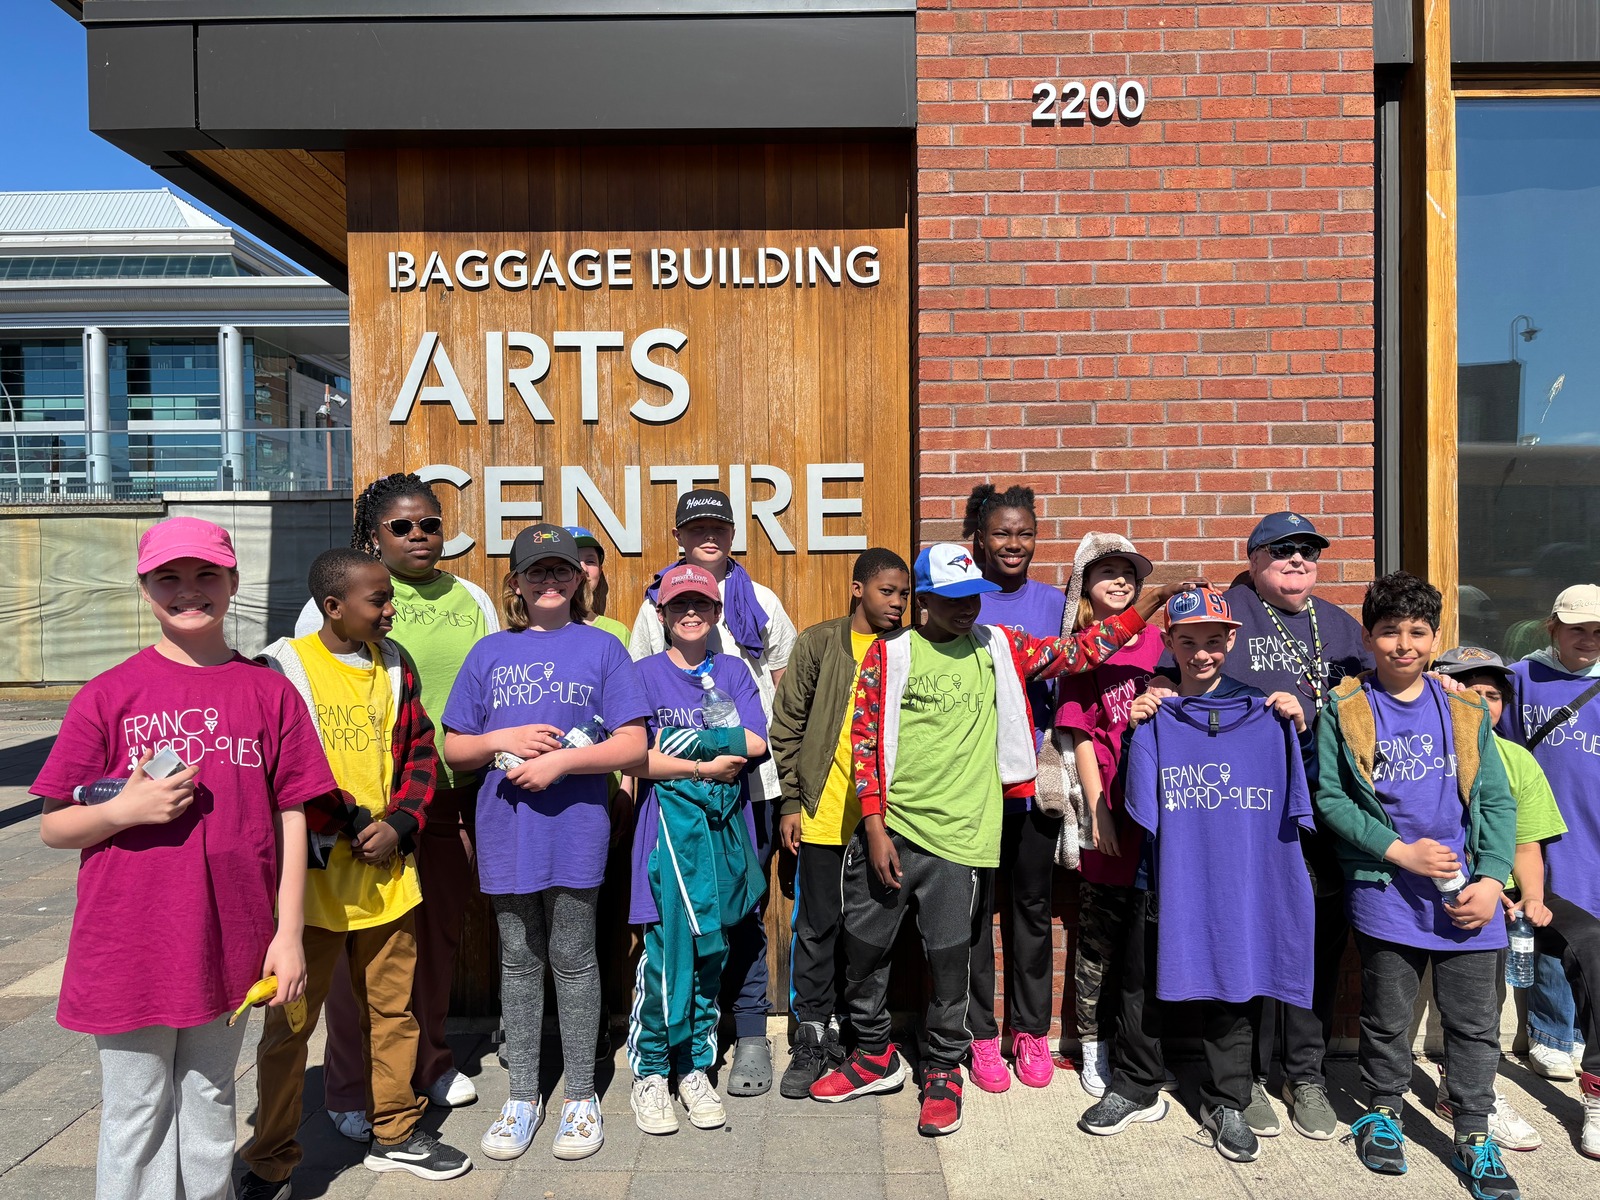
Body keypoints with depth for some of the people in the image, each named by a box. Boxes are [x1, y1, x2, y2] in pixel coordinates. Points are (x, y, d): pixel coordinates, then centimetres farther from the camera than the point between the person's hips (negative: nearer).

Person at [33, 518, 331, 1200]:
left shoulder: (268, 692, -1)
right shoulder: (108, 695, -4)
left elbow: (291, 818, 1)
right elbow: (52, 828, 1)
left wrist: (288, 935, -1)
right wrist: (125, 809, -19)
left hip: (229, 945, 1)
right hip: (128, 950, -1)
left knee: (210, 1105, 19)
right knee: (137, 1116, 12)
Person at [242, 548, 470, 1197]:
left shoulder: (394, 664, 6)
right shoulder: (283, 665, -8)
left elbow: (420, 752, 8)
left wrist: (399, 825, -6)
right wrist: (348, 823, -16)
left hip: (387, 870, 5)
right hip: (312, 873, -4)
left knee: (393, 1008, 15)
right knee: (290, 1021, 7)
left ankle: (394, 1134, 32)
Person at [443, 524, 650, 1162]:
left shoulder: (601, 647, 1)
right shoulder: (490, 652, 9)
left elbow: (633, 747, -5)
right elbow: (454, 749, 10)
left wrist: (559, 760, -15)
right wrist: (503, 740, -9)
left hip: (575, 828, -2)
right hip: (506, 829, 3)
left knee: (573, 959, 7)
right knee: (518, 960, 12)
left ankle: (581, 1096, 23)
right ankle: (522, 1096, 27)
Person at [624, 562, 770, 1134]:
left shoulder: (732, 671, 11)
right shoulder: (646, 673, 3)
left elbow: (755, 743, -4)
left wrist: (681, 737, -10)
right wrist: (705, 766, -10)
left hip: (725, 822, 3)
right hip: (671, 822, -3)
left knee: (710, 948, 8)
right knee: (669, 947, -5)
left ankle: (695, 1068, 21)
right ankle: (650, 1072, 12)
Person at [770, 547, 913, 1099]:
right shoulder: (819, 643, 0)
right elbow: (788, 725, 2)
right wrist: (792, 802, -1)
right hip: (823, 814, -2)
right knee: (817, 928, 7)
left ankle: (844, 1028, 28)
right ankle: (811, 1038, 21)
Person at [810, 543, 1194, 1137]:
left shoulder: (997, 648, 7)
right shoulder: (890, 653, 0)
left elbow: (1078, 652, 6)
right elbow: (865, 740, -2)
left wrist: (1146, 605, -3)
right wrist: (875, 828, -6)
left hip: (955, 835, 0)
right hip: (888, 827, 0)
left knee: (949, 957, 5)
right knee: (863, 946, 10)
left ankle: (943, 1071, 29)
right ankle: (876, 1055, 34)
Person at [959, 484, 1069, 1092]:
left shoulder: (1053, 602, 8)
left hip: (1035, 777, 2)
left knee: (1032, 904, 11)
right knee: (974, 905, 6)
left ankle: (1031, 1030, 26)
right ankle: (981, 1035, 20)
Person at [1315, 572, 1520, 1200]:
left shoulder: (1464, 711, 5)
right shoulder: (1344, 710, -3)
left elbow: (1497, 800, 5)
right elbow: (1330, 798, -6)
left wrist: (1492, 880, -5)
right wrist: (1400, 851, -14)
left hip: (1467, 893, 2)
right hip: (1385, 889, -2)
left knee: (1474, 1020, 10)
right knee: (1386, 1016, 11)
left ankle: (1474, 1135, 27)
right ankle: (1383, 1113, 32)